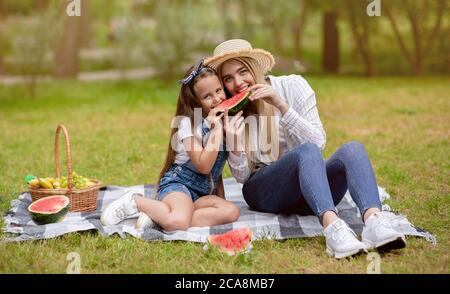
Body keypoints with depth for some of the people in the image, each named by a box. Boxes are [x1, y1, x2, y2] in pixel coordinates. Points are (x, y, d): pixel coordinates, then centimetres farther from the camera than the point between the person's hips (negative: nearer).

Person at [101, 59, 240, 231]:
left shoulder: (223, 121, 11)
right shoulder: (189, 123, -9)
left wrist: (221, 198, 11)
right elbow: (203, 166, -20)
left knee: (231, 211, -27)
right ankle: (136, 201, -8)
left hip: (204, 193, 7)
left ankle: (159, 216, -20)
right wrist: (216, 129, -19)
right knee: (179, 222, -39)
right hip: (177, 184, -7)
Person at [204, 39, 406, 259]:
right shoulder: (229, 114, 2)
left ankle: (374, 221, -55)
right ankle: (332, 227, -58)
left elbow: (319, 141, -10)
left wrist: (281, 105, -21)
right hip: (264, 192, -1)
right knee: (307, 151, -33)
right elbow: (242, 177, 1)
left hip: (312, 190, 2)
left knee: (352, 148, -29)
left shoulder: (292, 86, -1)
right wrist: (233, 141, -19)